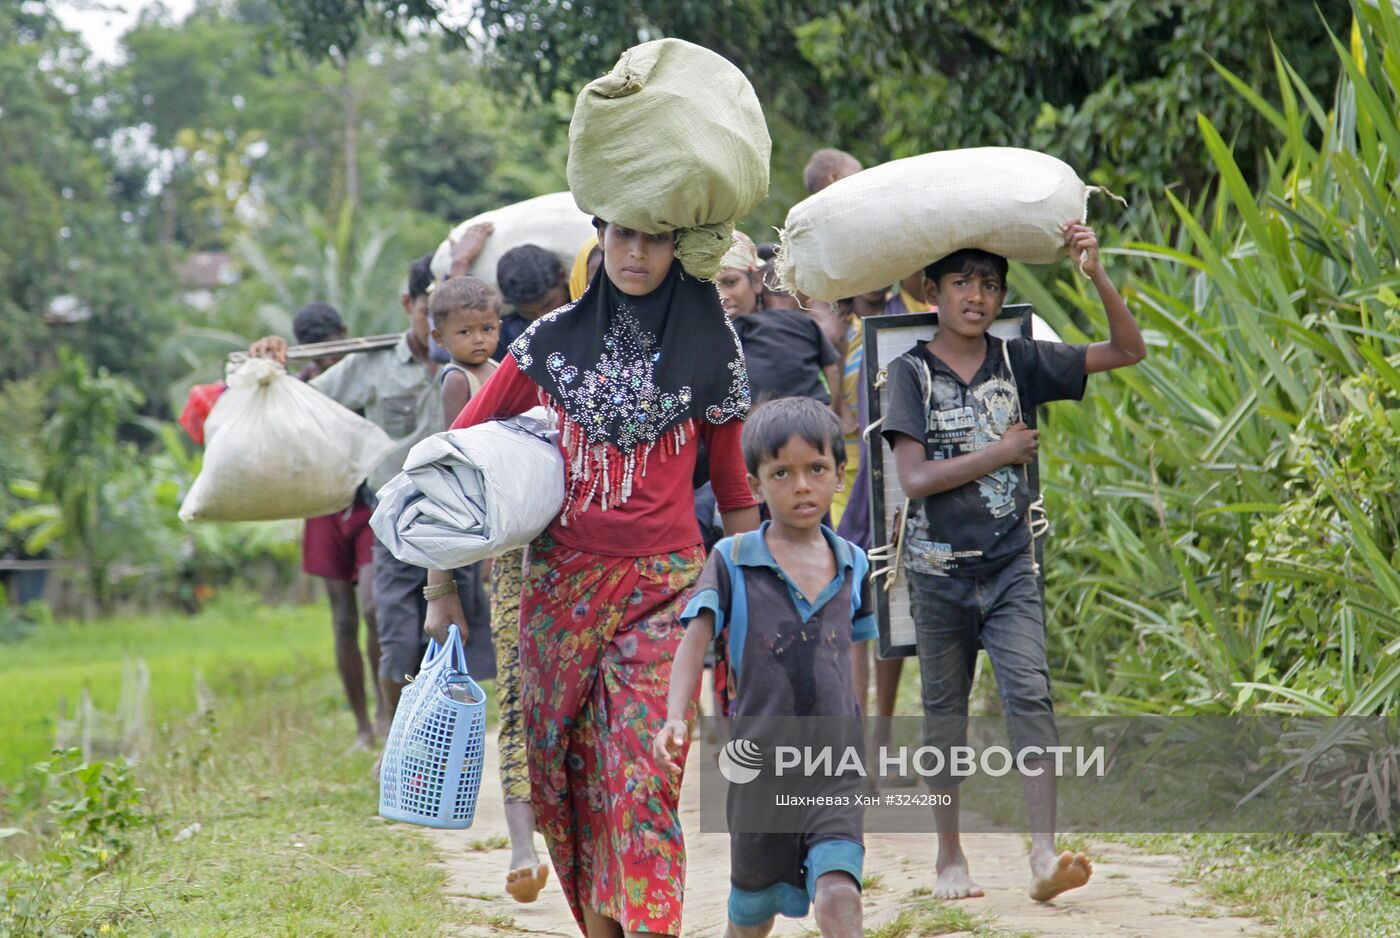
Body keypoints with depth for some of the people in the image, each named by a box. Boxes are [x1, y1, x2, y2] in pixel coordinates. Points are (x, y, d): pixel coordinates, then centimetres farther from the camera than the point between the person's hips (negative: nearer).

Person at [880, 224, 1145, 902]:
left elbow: (1127, 351, 4)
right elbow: (915, 478, -13)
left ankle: (1044, 854, -21)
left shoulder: (1017, 362, 4)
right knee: (945, 710, 10)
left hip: (1010, 566, 1)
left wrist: (1097, 277, -9)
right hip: (939, 570, -1)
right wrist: (1001, 452, -9)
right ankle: (950, 855, 22)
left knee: (1029, 694, -14)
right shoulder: (912, 372, -3)